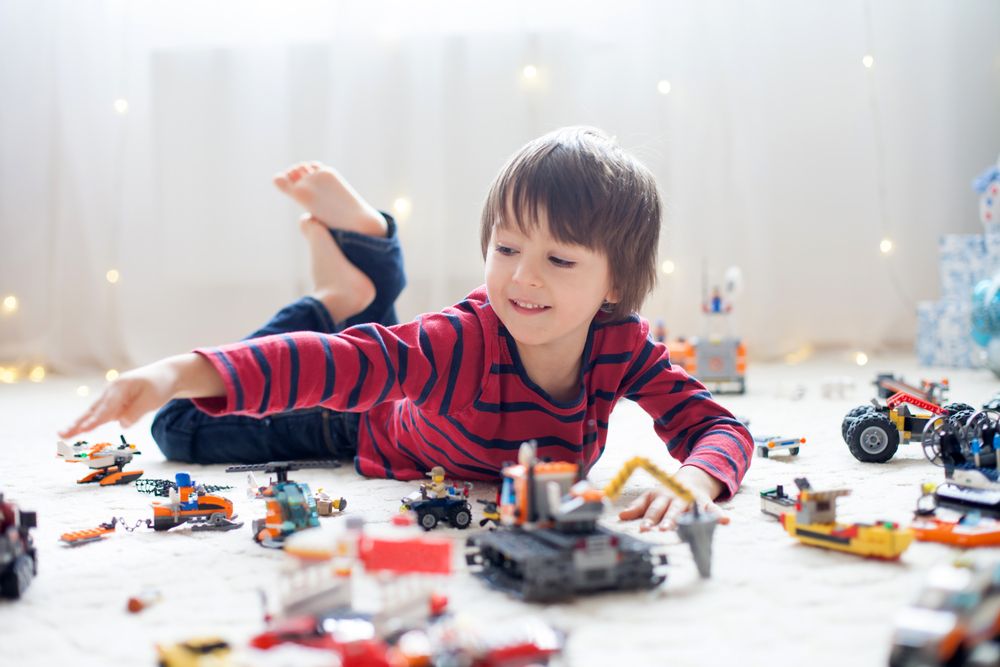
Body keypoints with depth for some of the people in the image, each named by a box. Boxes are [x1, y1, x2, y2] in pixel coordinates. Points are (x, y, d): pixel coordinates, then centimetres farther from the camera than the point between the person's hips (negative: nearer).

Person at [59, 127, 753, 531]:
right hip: (379, 432, -3)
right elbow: (329, 362, -53)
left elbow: (717, 426, -30)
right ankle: (341, 294, 13)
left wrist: (696, 480, -55)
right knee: (187, 428, 2)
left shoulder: (625, 345, -30)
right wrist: (182, 372, -67)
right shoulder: (467, 339, -43)